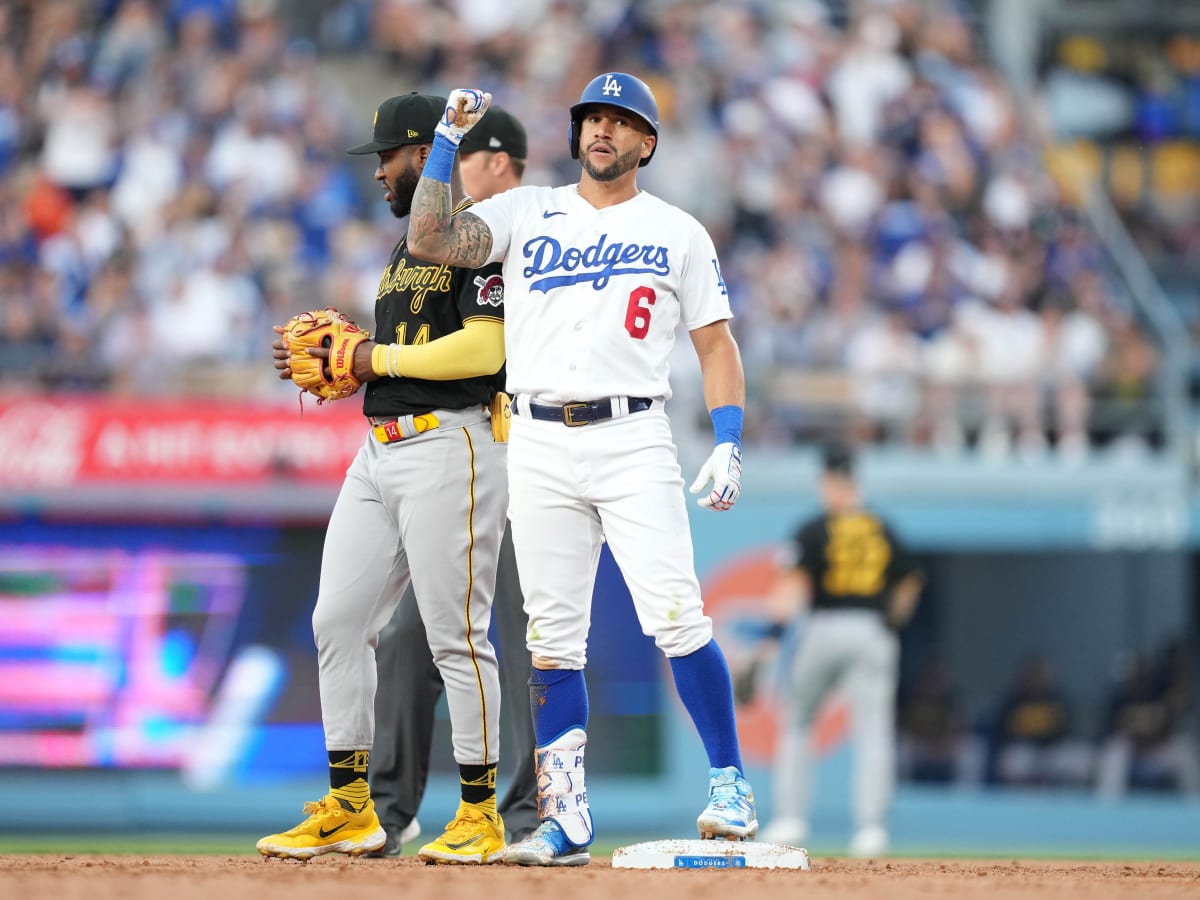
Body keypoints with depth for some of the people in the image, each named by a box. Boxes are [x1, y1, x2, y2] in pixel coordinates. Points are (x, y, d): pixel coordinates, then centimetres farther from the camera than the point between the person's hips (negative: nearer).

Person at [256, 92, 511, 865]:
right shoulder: (409, 247, 22)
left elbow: (485, 346, -20)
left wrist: (378, 359, -13)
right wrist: (325, 364, 9)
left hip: (450, 447, -10)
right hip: (379, 450, 10)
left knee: (455, 634, -7)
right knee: (338, 622, 5)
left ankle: (481, 814, 1)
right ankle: (349, 810, 11)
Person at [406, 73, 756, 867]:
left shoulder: (679, 232, 10)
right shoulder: (525, 212, 12)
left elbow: (717, 345, 8)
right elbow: (429, 240, -1)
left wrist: (729, 444, -5)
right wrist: (448, 140, -6)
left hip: (633, 438, -2)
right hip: (539, 445, 2)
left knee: (677, 615, -14)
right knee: (552, 636, 2)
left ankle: (730, 784, -3)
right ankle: (568, 820, 7)